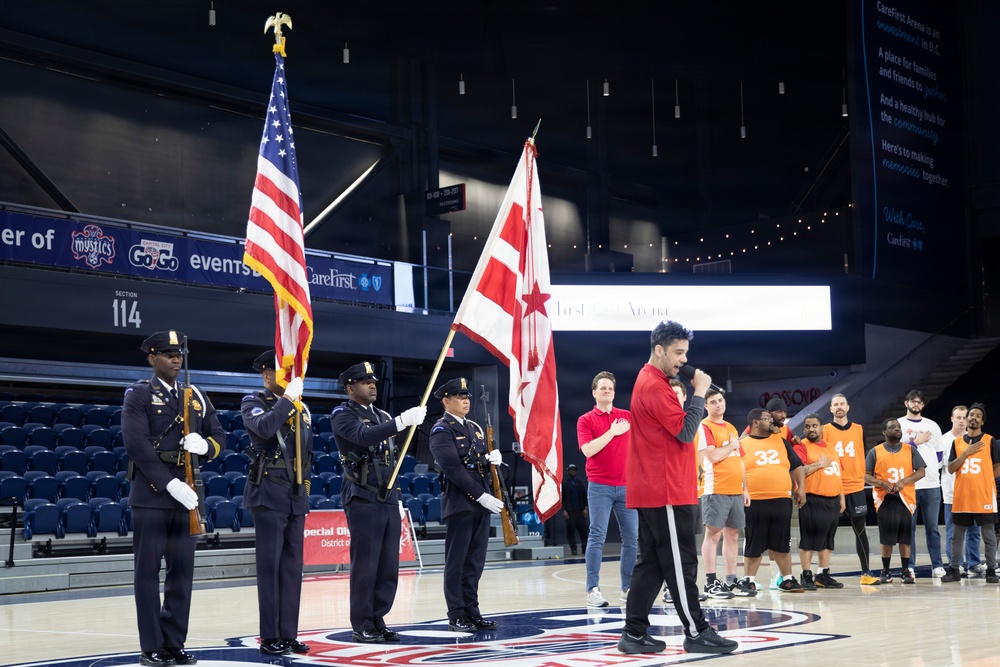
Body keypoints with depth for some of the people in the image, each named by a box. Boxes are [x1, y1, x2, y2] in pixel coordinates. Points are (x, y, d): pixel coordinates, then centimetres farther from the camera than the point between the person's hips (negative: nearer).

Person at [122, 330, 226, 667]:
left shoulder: (196, 397, 14)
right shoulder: (138, 395, -3)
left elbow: (219, 436, 14)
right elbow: (137, 444, -13)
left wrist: (205, 445, -11)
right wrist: (171, 484, -19)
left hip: (187, 495, 5)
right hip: (152, 495, -5)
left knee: (182, 571, 6)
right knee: (148, 571, 0)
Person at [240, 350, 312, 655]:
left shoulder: (301, 409, 16)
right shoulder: (253, 403, -2)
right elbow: (263, 428, -24)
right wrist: (287, 399, -19)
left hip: (297, 496, 6)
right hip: (269, 495, -6)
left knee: (292, 566, 6)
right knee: (270, 565, -5)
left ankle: (288, 634, 11)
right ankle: (270, 637, -1)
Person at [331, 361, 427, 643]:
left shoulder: (383, 417, 18)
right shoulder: (342, 414, -5)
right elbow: (364, 436, -26)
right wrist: (402, 420, -32)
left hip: (389, 501, 7)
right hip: (363, 501, -7)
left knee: (389, 567, 6)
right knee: (365, 566, -4)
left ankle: (378, 621, 14)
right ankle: (362, 626, 4)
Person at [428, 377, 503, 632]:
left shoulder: (475, 428, 18)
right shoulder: (441, 431, -7)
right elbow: (453, 468, -16)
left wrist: (492, 459, -2)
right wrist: (481, 496, -18)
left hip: (481, 503, 7)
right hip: (459, 504, -7)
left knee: (475, 561, 8)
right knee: (456, 562, -1)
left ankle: (472, 611, 14)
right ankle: (456, 615, 4)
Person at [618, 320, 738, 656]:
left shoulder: (652, 383, 18)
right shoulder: (654, 386, -15)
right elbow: (685, 431, -17)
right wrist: (700, 391, -11)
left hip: (654, 490, 10)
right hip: (666, 492, -10)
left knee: (653, 563, 10)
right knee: (680, 564, -5)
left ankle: (635, 634, 11)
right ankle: (697, 633, 1)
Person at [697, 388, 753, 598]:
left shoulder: (732, 428, 19)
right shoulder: (704, 427, -5)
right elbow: (713, 455, -17)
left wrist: (745, 489, 16)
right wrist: (732, 446, -2)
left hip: (736, 491, 7)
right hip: (716, 490, -7)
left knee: (732, 534, 9)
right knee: (713, 533, -7)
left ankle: (731, 581, 14)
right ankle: (711, 583, -5)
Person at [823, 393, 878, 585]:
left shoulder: (859, 429, 9)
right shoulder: (825, 430, 0)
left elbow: (863, 456, 16)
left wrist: (863, 476, 9)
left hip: (856, 487, 3)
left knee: (860, 530, 5)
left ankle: (866, 573, 10)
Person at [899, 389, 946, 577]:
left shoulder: (932, 425, 15)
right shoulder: (899, 424, 5)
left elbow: (940, 453, 18)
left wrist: (934, 468, 6)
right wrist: (915, 442, -9)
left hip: (932, 483, 3)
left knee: (932, 527, 5)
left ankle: (937, 565, 8)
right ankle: (909, 567, 4)